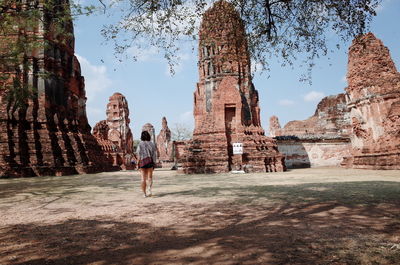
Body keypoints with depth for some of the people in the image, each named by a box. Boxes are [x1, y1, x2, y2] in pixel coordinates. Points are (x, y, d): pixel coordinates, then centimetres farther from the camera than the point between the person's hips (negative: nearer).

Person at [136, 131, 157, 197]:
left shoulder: (140, 144, -3)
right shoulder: (152, 144, 3)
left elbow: (139, 155, -7)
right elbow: (154, 155, 2)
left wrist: (138, 164, -2)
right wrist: (154, 163, 8)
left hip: (142, 162, -1)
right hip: (150, 161, 1)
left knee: (143, 178, 6)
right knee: (149, 177, 8)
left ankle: (144, 193, 7)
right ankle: (149, 189, -16)